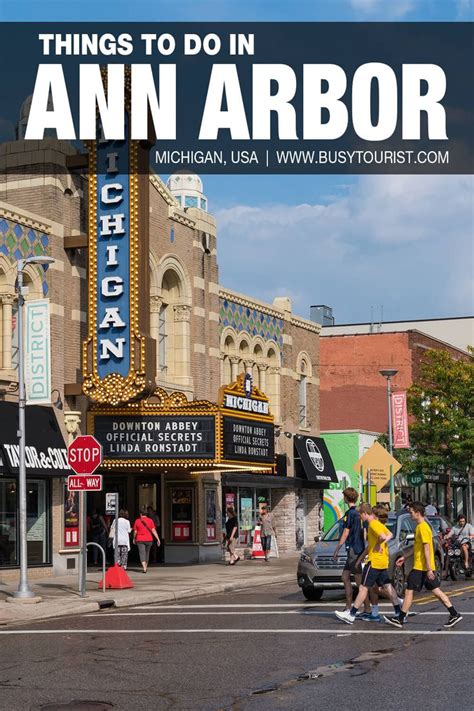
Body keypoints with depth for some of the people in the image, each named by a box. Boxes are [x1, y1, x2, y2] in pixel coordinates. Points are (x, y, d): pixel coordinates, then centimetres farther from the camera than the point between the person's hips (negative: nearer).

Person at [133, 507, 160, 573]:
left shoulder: (137, 521, -2)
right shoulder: (150, 520, 0)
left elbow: (135, 532, 3)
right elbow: (153, 530, -6)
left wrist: (134, 538, 20)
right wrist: (158, 539, -5)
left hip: (140, 540, -2)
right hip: (149, 539, 2)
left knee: (142, 553, -6)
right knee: (147, 553, 18)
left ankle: (144, 568, -23)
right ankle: (145, 567, 30)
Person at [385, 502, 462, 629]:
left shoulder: (422, 527, -16)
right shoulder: (422, 526, 15)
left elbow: (426, 549, -20)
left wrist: (429, 569, -23)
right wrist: (404, 557, 27)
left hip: (421, 567, -10)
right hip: (426, 567, 10)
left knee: (409, 591, -2)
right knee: (436, 591, 9)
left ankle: (400, 619, 3)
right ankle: (454, 615, 7)